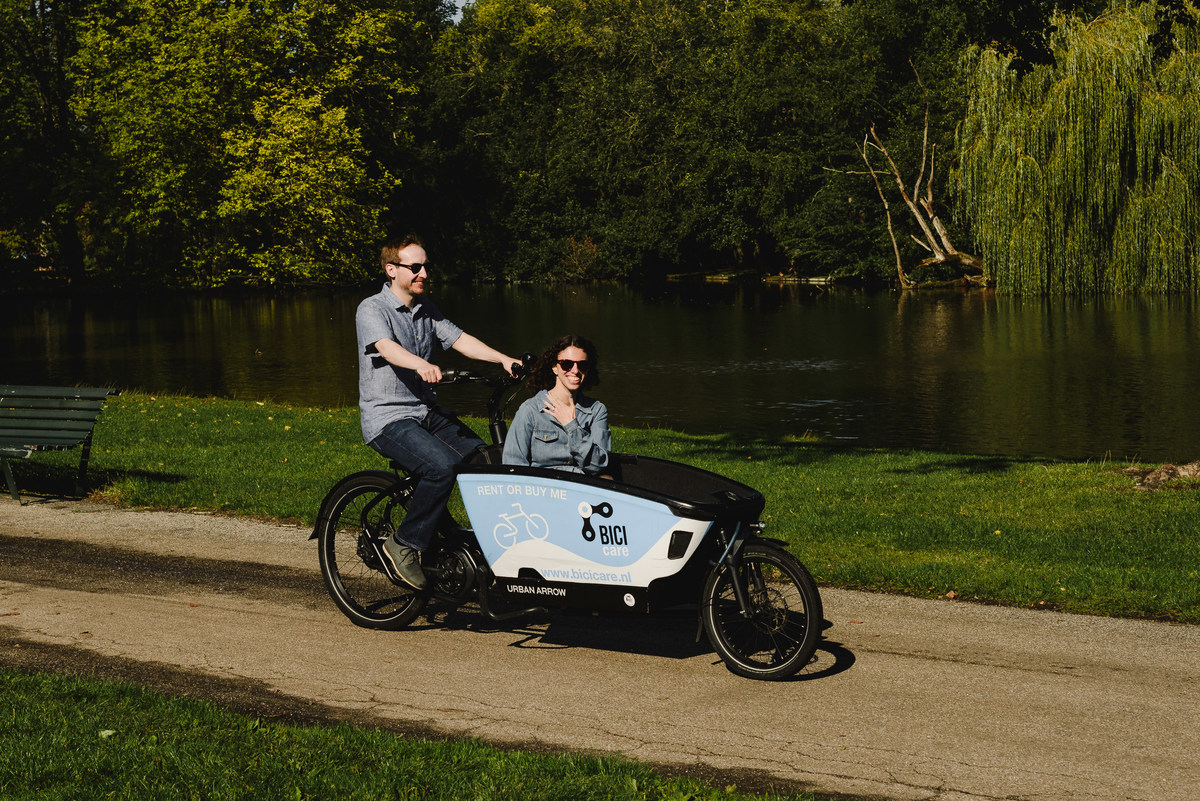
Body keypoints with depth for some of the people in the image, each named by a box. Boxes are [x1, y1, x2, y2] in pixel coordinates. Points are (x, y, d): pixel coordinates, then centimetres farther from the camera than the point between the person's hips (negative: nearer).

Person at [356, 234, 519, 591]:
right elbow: (387, 347, -28)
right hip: (388, 417, -7)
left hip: (427, 411, 7)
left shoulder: (425, 310, 15)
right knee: (442, 467, -31)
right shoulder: (372, 310, -9)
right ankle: (404, 544, -14)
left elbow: (460, 339, 5)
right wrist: (422, 365, -49)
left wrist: (504, 360, -11)